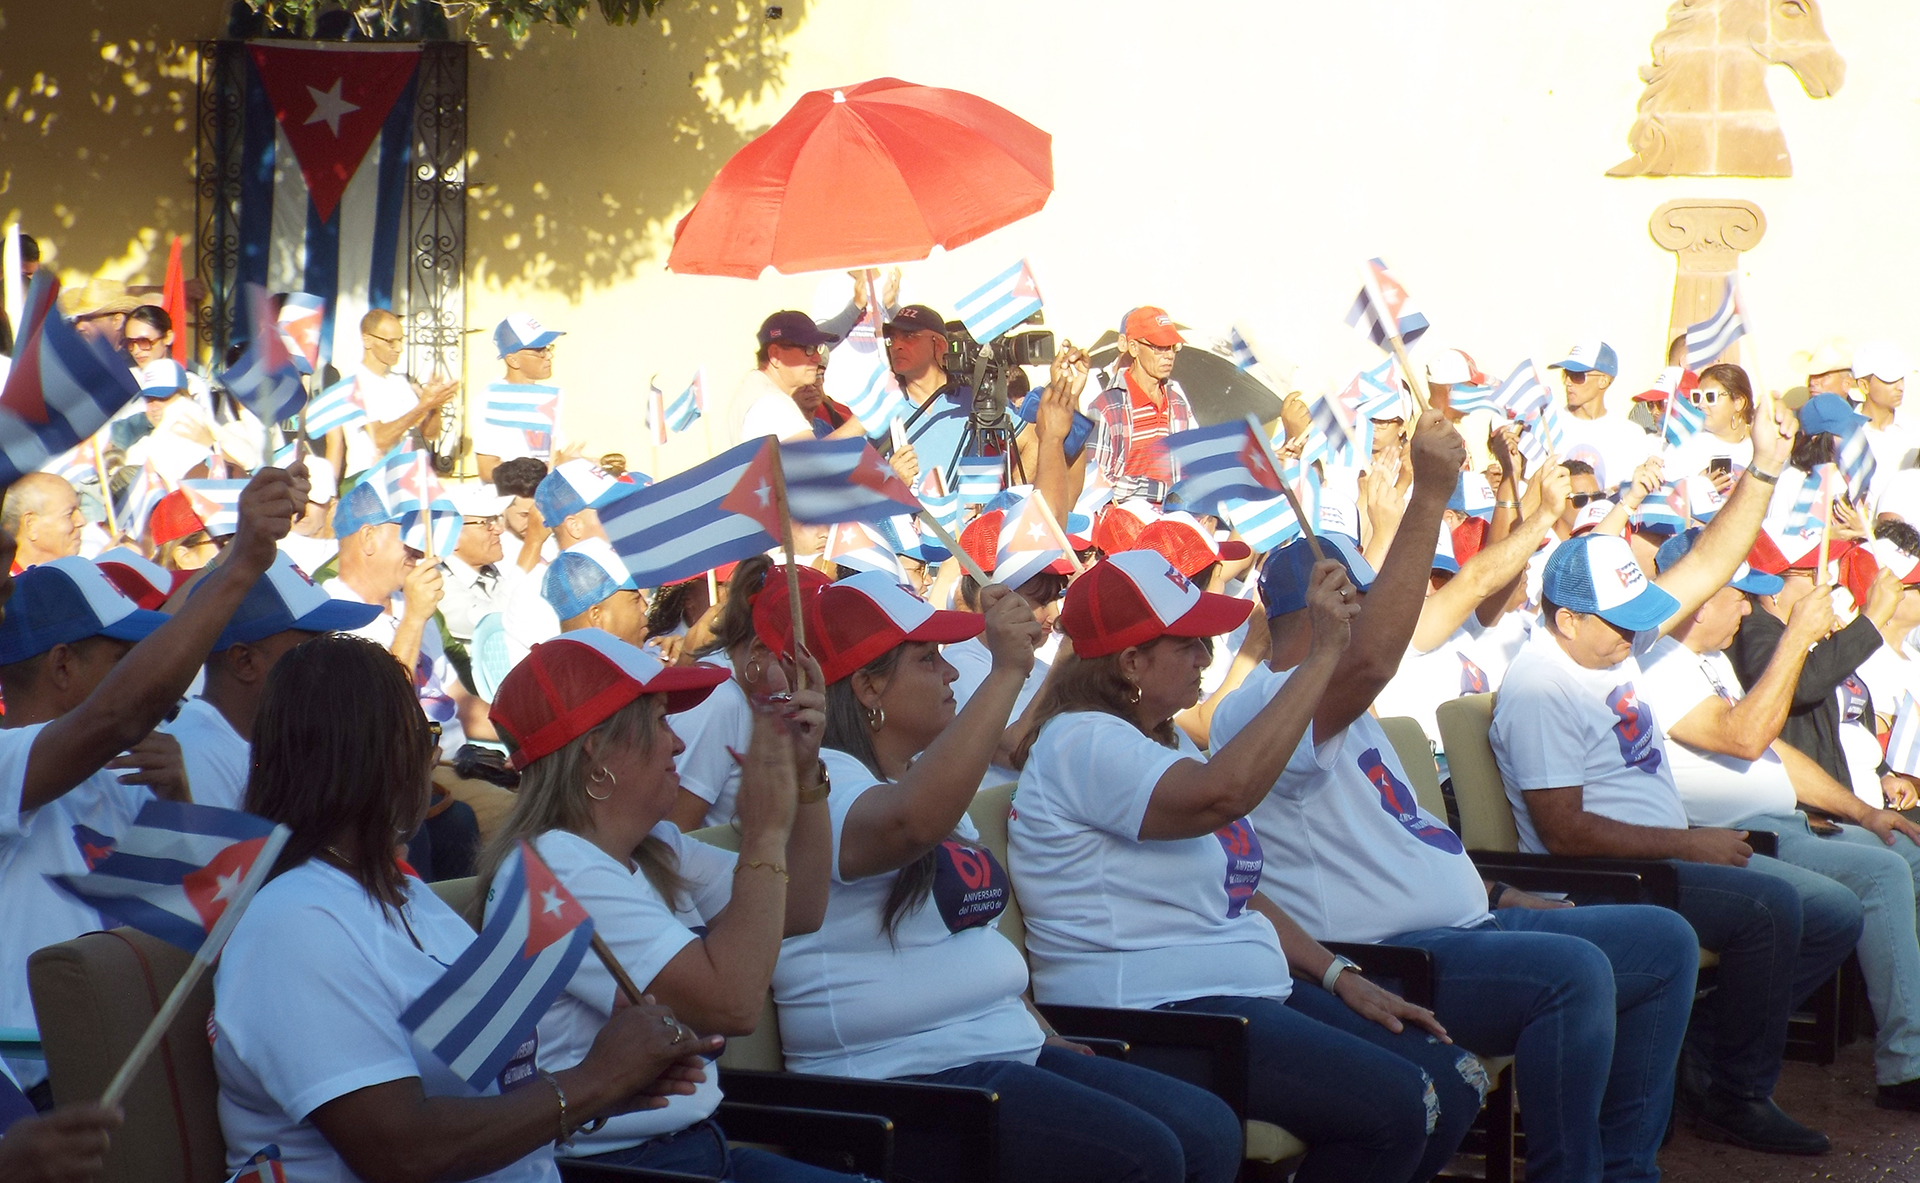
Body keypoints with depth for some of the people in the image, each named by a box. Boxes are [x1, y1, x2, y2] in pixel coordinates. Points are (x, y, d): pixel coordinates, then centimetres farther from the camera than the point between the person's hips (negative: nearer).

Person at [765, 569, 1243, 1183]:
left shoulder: (930, 778, 20)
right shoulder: (818, 781, -11)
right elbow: (912, 823, -35)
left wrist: (1043, 1037, 15)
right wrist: (1008, 670, -33)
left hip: (1006, 1050, 9)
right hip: (901, 1078, -9)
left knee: (1211, 1131, -7)